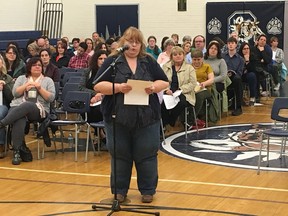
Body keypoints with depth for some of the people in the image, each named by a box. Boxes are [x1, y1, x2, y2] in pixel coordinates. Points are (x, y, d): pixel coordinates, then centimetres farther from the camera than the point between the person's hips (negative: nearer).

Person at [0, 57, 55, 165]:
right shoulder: (21, 78, 21)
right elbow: (15, 93, 7)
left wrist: (40, 89, -8)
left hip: (38, 110, -1)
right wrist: (26, 85, -6)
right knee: (19, 121, -37)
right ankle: (16, 152, -39)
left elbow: (51, 98, 4)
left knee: (26, 106, -39)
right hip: (17, 107, 1)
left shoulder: (48, 80, 16)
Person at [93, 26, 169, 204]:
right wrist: (118, 87, -21)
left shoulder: (149, 62, 9)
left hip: (146, 117, 1)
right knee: (120, 155, 7)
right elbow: (98, 85, -5)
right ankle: (119, 190, 19)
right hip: (118, 117, -1)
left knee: (146, 155, 5)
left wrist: (154, 87, -13)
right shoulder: (112, 61, 2)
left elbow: (165, 82, 8)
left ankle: (148, 190, 19)